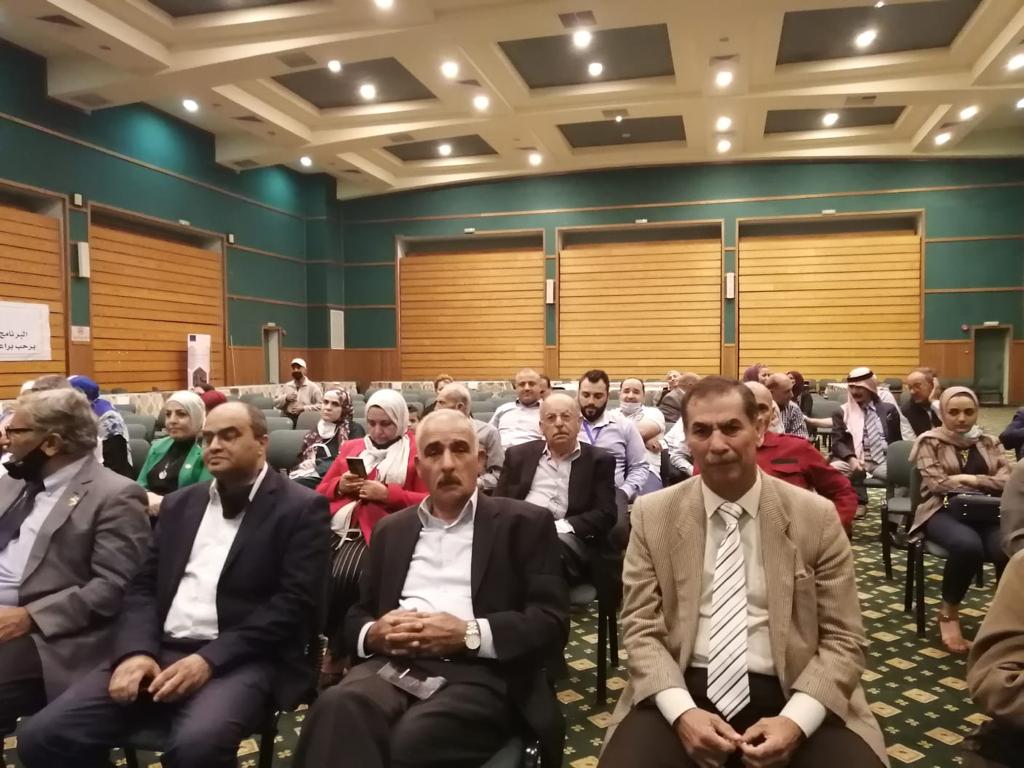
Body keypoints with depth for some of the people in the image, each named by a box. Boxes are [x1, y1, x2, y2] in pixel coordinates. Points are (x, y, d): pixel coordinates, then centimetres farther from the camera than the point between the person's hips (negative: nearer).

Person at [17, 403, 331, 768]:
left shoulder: (301, 508, -2)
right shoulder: (179, 504, 17)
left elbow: (294, 602, -10)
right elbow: (144, 585, 13)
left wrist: (210, 659, -17)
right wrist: (137, 650, -7)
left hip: (240, 660, -5)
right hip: (158, 650, 6)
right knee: (42, 736, -11)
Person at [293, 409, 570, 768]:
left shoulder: (524, 523, 7)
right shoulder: (391, 529, 21)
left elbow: (552, 623, -1)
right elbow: (356, 615, 22)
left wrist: (469, 634, -15)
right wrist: (372, 634, -3)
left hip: (480, 672, -3)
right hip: (395, 664, 3)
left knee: (412, 738, -34)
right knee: (336, 707, -31)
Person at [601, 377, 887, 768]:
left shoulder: (816, 516, 0)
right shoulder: (653, 515, 1)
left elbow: (843, 639, 1)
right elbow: (642, 629, 1)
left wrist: (796, 720, -14)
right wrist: (682, 712, -16)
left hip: (788, 695, 1)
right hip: (683, 690, -1)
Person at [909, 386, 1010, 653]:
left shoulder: (989, 443, 18)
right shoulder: (929, 441, 6)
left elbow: (1008, 481, 3)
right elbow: (936, 484, -8)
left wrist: (968, 478, -9)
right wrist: (987, 483, -3)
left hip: (985, 513, 3)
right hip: (944, 512, -3)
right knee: (968, 545, -37)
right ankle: (948, 613, -13)